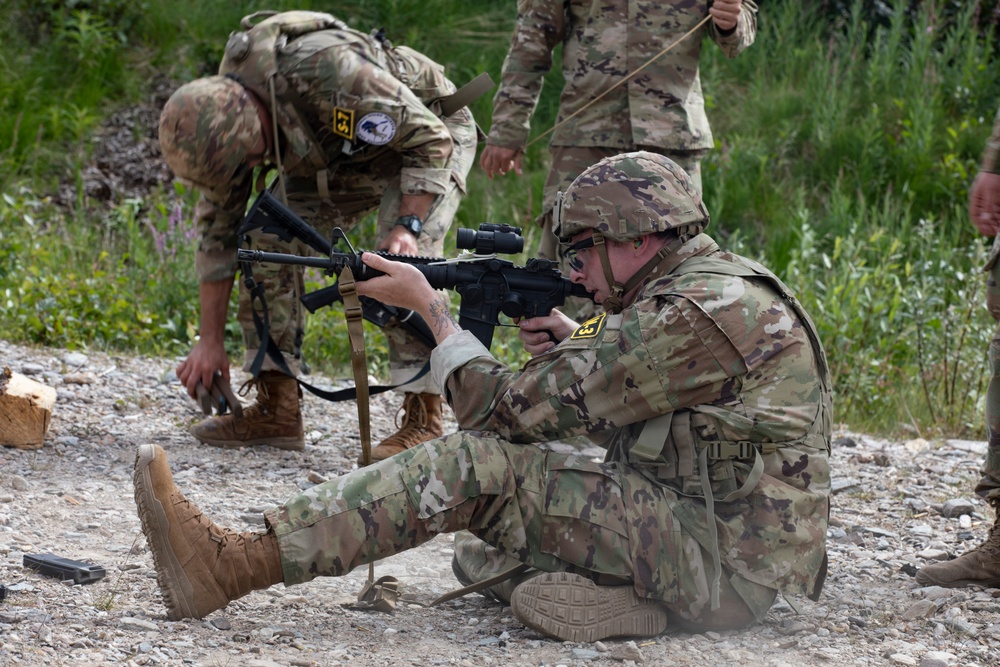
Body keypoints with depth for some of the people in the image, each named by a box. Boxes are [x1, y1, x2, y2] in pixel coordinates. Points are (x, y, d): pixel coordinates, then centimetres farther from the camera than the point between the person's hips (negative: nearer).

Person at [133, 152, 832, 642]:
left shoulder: (695, 315, -17)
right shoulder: (732, 285, 15)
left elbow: (507, 409, -15)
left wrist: (427, 301, -2)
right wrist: (577, 346, 11)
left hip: (721, 563, -10)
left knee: (479, 466, -16)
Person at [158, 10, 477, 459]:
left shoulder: (330, 71, -41)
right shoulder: (220, 117, -18)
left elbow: (431, 141, -31)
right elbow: (217, 223, -7)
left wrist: (409, 225, -40)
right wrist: (210, 341, -6)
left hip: (431, 134, -6)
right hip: (341, 155, 7)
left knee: (405, 260, -28)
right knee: (269, 237, -10)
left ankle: (424, 419, -19)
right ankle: (277, 411, -6)